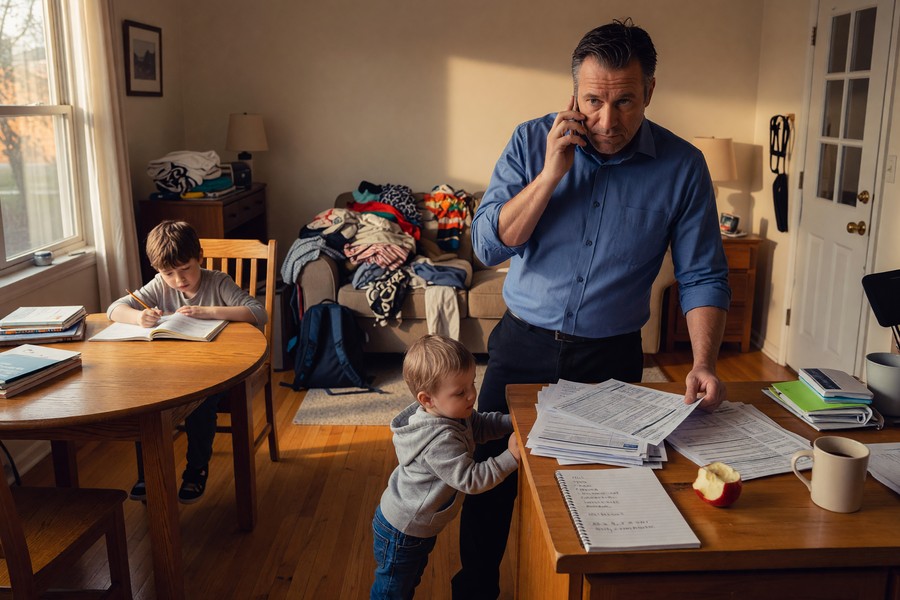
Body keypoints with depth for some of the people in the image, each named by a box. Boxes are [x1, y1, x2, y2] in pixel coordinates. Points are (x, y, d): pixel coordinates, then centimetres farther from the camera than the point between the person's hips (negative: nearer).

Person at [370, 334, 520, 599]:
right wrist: (511, 457, -33)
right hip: (402, 533, -9)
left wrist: (514, 421, -8)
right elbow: (470, 480, -35)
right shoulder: (440, 441, -38)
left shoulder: (452, 413, -9)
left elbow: (479, 425, 7)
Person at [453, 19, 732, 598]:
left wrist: (704, 363, -19)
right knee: (491, 479, 13)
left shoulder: (682, 166, -9)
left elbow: (703, 277, -5)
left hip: (612, 356, 0)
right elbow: (489, 245, -13)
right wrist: (551, 174, -22)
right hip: (523, 347, 1)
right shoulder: (532, 142, -7)